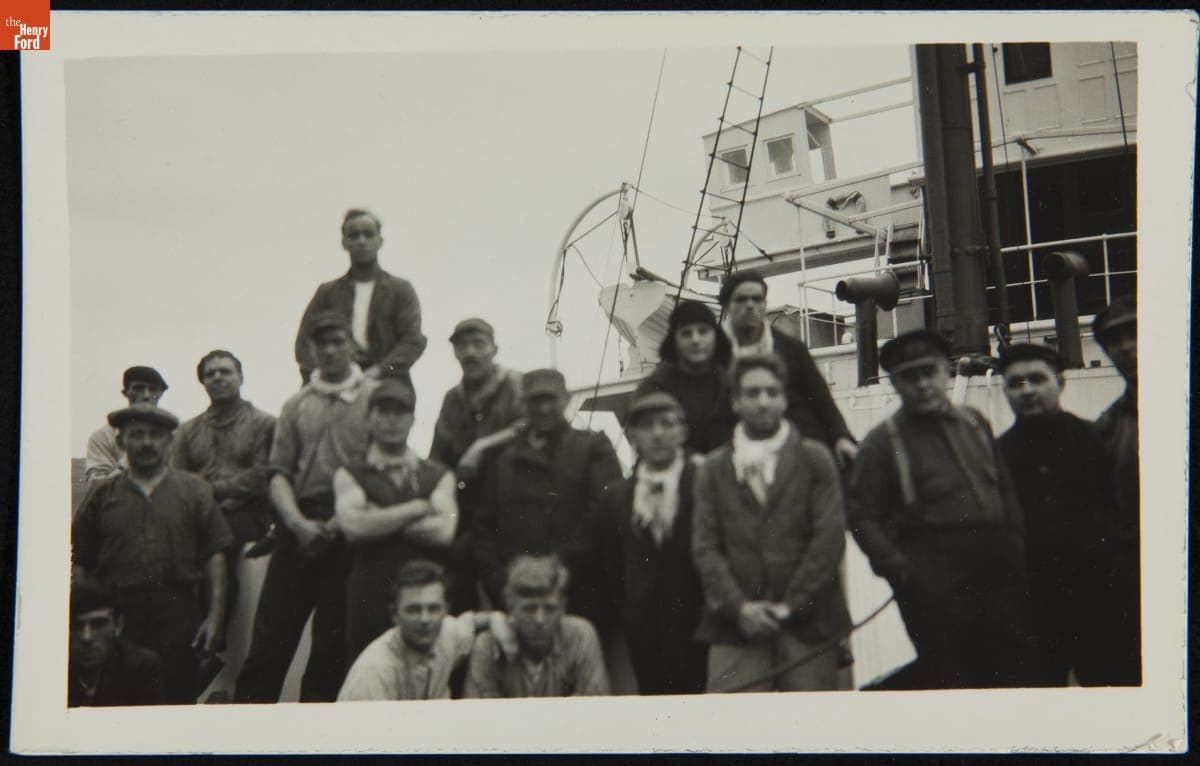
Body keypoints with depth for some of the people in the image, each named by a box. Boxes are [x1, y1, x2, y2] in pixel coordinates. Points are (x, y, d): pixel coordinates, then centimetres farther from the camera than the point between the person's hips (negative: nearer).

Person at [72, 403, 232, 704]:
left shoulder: (194, 489, 12)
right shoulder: (102, 494, 14)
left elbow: (214, 556, 6)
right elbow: (79, 564, 10)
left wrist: (215, 616, -4)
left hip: (178, 610, 0)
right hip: (115, 615, 1)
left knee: (178, 696, -6)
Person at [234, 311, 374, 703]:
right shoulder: (296, 405, 14)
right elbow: (279, 473, 8)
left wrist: (341, 520, -11)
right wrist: (299, 523, -9)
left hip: (350, 530, -2)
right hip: (299, 529, 2)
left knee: (332, 644, 2)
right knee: (270, 634, -2)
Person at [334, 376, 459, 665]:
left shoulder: (439, 476, 13)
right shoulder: (349, 475, 11)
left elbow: (444, 531, -4)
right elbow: (353, 525, -9)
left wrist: (379, 520, -2)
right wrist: (418, 507, -4)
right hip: (371, 596, -1)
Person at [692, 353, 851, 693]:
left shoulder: (815, 458, 9)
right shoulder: (713, 467, 12)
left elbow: (830, 537, 0)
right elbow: (704, 546, 5)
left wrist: (791, 604, -7)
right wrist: (738, 606, -8)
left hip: (808, 622, 0)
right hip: (736, 625, 1)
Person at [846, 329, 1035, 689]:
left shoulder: (974, 423, 14)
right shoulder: (882, 441, -1)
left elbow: (1005, 489, 20)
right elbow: (861, 514, -5)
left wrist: (1014, 543, 9)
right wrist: (898, 567, -13)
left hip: (998, 566, 5)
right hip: (935, 577, -5)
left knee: (1014, 667, 9)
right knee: (946, 677, -2)